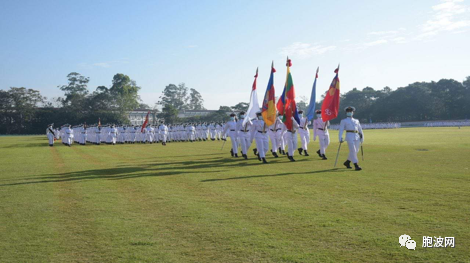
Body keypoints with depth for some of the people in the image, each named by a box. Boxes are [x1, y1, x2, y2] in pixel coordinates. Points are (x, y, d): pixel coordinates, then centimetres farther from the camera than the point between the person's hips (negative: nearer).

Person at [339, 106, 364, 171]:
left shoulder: (356, 121, 22)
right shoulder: (344, 121, 10)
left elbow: (360, 130, 22)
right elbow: (341, 130, 1)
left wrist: (362, 137, 12)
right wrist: (340, 138, -11)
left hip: (357, 137, 5)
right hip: (350, 136, -5)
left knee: (356, 151, 7)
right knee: (353, 151, -15)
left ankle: (347, 162, 26)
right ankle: (356, 165, -16)